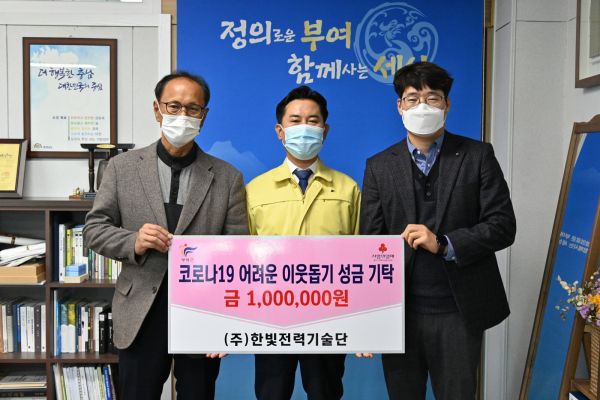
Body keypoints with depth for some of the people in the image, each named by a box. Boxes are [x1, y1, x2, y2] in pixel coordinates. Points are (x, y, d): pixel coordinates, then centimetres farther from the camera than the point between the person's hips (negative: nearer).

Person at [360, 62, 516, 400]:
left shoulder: (477, 156, 1)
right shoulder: (379, 166, 3)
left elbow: (503, 225, -4)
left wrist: (444, 244, -18)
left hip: (459, 311, -1)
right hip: (400, 312, 1)